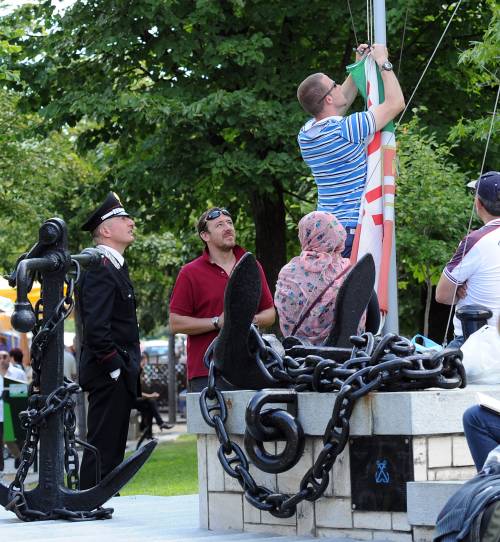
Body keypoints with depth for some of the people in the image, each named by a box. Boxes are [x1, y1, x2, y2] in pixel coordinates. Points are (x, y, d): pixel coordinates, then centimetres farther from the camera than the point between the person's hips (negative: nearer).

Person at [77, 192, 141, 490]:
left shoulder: (116, 268, 19)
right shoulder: (100, 270, -15)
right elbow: (96, 328, -23)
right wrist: (115, 367, -20)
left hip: (118, 375, 10)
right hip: (110, 375, -10)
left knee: (112, 448, 13)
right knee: (103, 446, -9)